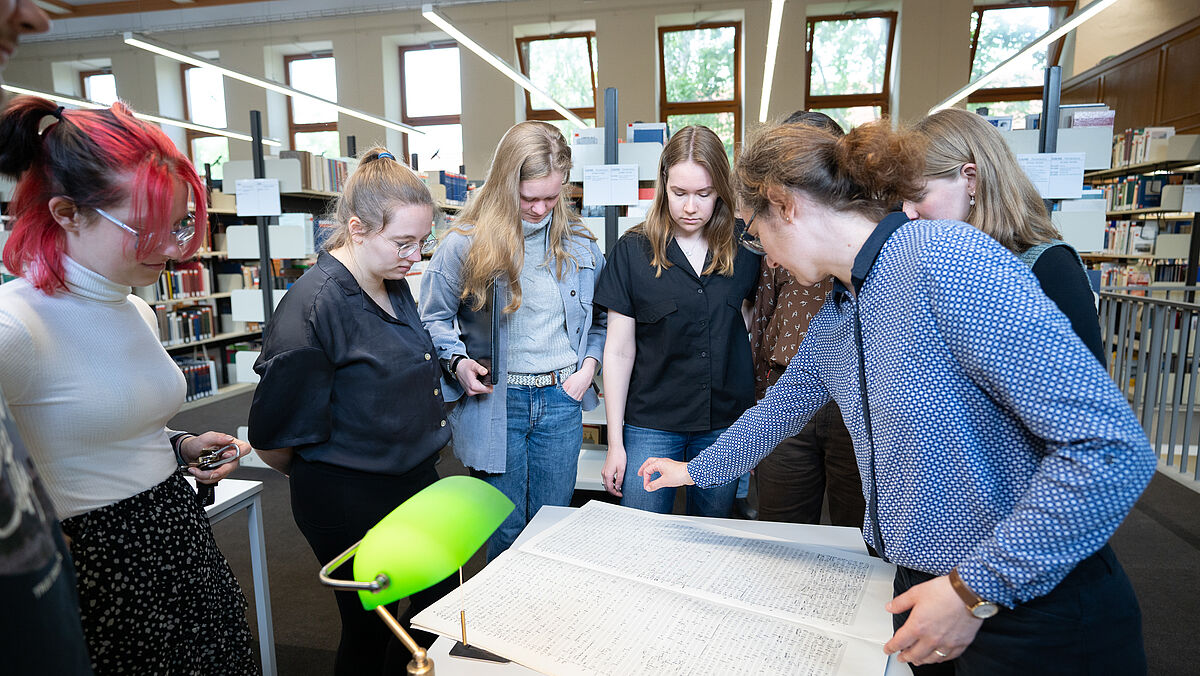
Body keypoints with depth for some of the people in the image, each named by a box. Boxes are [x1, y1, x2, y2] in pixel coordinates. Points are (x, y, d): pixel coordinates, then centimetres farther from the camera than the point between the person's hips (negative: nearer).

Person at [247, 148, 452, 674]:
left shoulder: (395, 286, 3)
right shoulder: (313, 304, -24)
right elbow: (276, 436, -18)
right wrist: (320, 481, -2)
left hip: (416, 481, 8)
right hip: (349, 502, -8)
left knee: (443, 598, 20)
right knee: (370, 625, 12)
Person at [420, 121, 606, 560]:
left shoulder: (577, 242, 3)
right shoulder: (464, 246, -8)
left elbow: (598, 316, 14)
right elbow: (434, 319, 3)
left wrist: (588, 364, 0)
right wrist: (457, 362, -13)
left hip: (561, 398, 3)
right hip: (495, 404, -2)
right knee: (505, 531, 10)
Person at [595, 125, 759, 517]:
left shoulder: (743, 251, 2)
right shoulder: (633, 251, -5)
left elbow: (750, 338, 8)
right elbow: (619, 351, -3)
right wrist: (615, 442, -3)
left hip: (725, 425, 2)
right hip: (651, 426, -2)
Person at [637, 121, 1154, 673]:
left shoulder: (949, 258, -23)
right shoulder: (832, 322, 4)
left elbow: (1112, 447, -25)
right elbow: (781, 407, 20)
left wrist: (977, 588, -22)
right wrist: (696, 470, 29)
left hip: (1034, 615, -7)